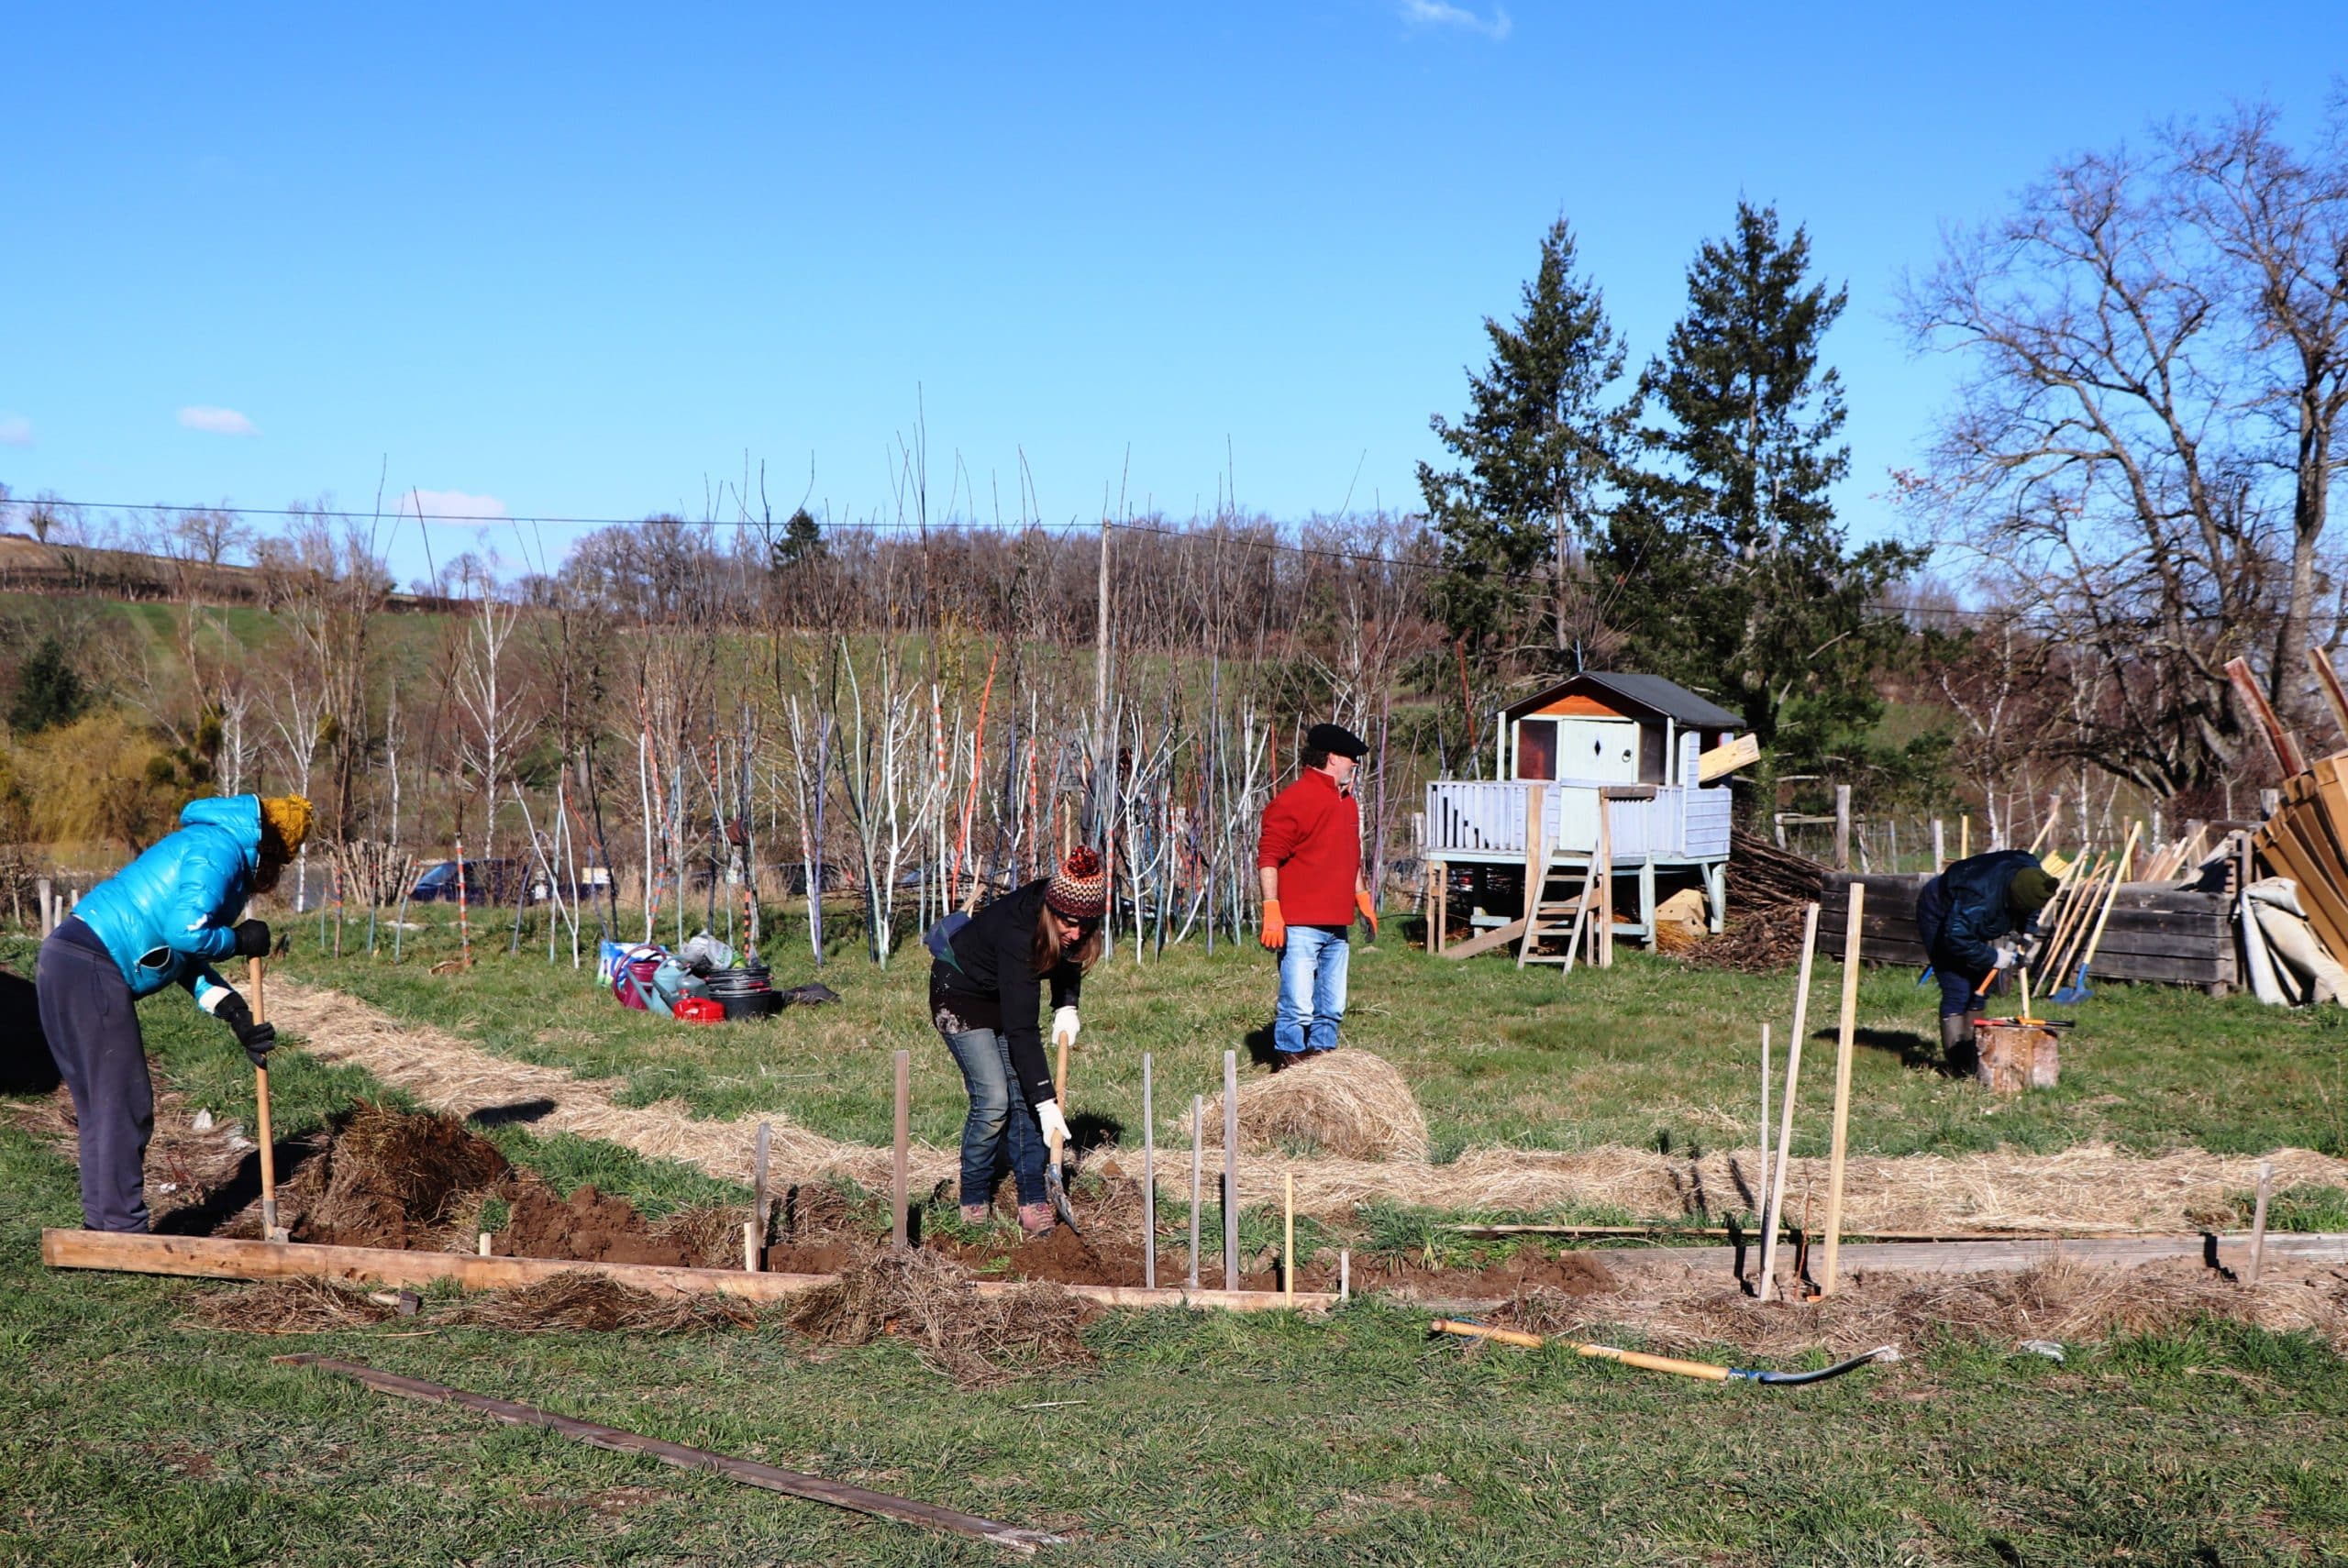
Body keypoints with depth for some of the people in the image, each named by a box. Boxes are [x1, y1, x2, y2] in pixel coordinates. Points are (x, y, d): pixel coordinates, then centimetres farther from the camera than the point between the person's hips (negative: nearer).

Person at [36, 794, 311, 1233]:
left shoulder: (211, 847, 22)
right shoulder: (221, 850, -9)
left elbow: (184, 955, 20)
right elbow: (187, 932, -22)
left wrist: (234, 1012, 11)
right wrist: (240, 941, -3)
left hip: (69, 964, 10)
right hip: (90, 970, -10)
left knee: (104, 1106, 16)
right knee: (124, 1106, -4)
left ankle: (102, 1224, 23)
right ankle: (124, 1233, 2)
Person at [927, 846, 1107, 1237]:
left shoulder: (1063, 917, -20)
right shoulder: (1018, 933, -39)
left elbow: (1067, 956, 8)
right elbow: (1020, 1030, -39)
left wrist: (1066, 1006, -8)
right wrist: (1046, 1101, -39)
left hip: (1007, 992, 7)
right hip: (960, 990, -7)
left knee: (1023, 1095, -3)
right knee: (993, 1099, -15)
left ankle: (1033, 1201, -1)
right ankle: (974, 1201, 3)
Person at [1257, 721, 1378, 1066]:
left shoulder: (1346, 801, 18)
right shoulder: (1293, 799, -11)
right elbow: (1268, 856, -14)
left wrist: (1363, 899, 27)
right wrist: (1272, 911, -19)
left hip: (1337, 927, 9)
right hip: (1300, 927, -9)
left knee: (1331, 1009, 12)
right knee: (1298, 1008, -9)